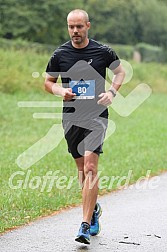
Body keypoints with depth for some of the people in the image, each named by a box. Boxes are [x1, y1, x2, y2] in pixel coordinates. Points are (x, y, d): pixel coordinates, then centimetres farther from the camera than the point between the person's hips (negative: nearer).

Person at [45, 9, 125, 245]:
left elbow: (120, 71, 14)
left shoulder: (103, 51, -2)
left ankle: (86, 225, -18)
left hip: (96, 116, -3)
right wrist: (60, 91, -8)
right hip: (71, 117, 3)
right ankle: (94, 208, 38)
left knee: (90, 166, -17)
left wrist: (112, 92, -3)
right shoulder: (60, 54, 2)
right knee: (82, 168, 12)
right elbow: (48, 81, 13)